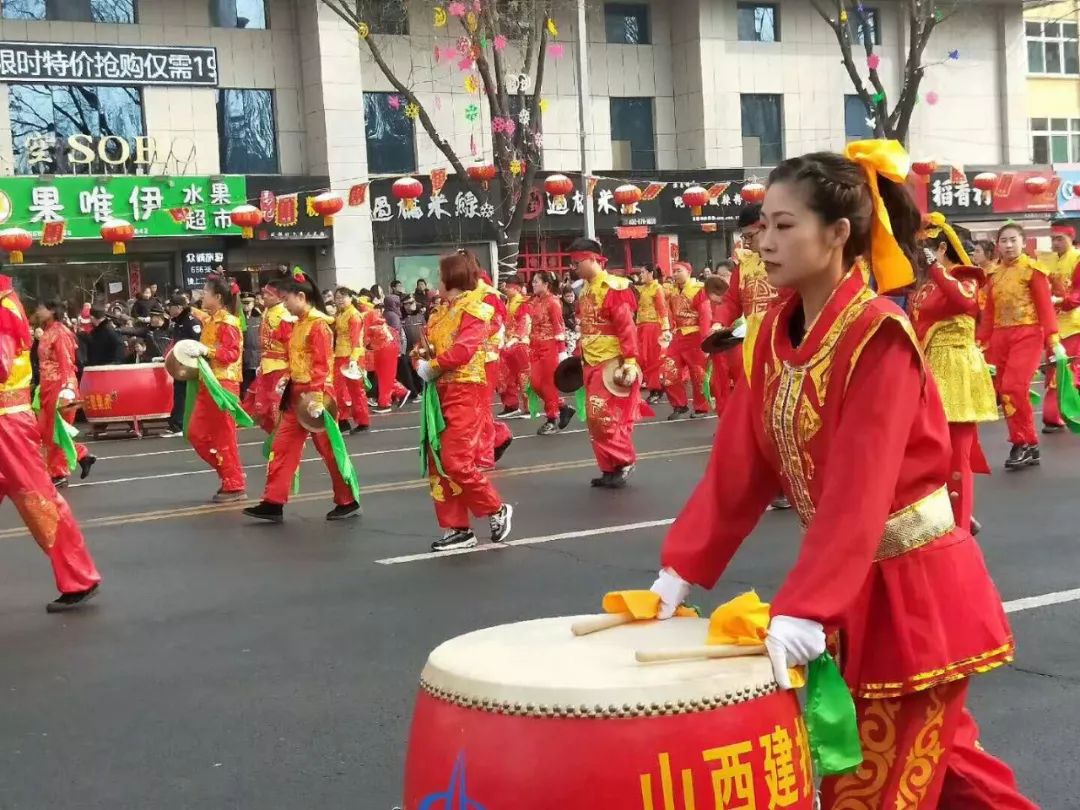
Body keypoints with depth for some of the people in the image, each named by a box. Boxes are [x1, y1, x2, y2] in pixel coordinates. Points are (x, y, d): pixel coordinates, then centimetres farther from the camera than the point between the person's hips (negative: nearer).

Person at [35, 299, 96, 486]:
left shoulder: (59, 332, -12)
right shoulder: (47, 333, 14)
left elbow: (66, 363, -18)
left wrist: (66, 390, -25)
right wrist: (41, 387, 16)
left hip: (59, 387, -9)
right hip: (49, 387, 9)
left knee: (55, 431, -1)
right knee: (45, 430, 11)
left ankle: (59, 474, 9)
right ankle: (83, 455, 16)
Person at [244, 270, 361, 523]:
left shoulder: (318, 324, -14)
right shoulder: (298, 324, 12)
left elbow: (322, 365, -19)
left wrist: (316, 398, -25)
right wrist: (292, 390, 17)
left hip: (315, 396, -9)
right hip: (298, 395, 9)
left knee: (329, 450, 1)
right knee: (282, 446, 5)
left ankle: (348, 502, 14)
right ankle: (273, 503, 7)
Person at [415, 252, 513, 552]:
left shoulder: (474, 309, -9)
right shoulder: (440, 312, 17)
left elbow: (463, 349, -22)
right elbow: (428, 347, 17)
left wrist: (432, 367, -14)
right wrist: (421, 361, -4)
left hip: (465, 392, -9)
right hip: (441, 392, 9)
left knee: (456, 461, -14)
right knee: (438, 463, 6)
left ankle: (496, 510, 5)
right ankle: (457, 528, 13)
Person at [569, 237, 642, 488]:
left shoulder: (612, 287, -14)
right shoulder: (585, 290, 12)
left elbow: (626, 327, -18)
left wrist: (630, 362, -21)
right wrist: (580, 357, 20)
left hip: (611, 363, -9)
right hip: (592, 364, 9)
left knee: (608, 417, -10)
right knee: (595, 419, 9)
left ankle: (624, 462, 5)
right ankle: (610, 468, 17)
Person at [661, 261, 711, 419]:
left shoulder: (699, 289, -11)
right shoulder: (672, 292, 10)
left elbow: (706, 316, -15)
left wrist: (704, 340, -19)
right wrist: (670, 331, 7)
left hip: (695, 337, -7)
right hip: (678, 337, 7)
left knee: (698, 374, 2)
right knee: (669, 372, 3)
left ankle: (701, 408, 14)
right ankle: (680, 405, 16)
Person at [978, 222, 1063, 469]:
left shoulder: (1033, 269, -2)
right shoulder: (994, 275, 14)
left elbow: (1045, 307, -8)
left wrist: (1053, 340, -15)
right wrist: (981, 344, 11)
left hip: (1027, 335, -6)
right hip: (1000, 338, 6)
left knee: (1013, 387, -18)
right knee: (1003, 391, 2)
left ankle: (1023, 443, -4)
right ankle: (1029, 446, 12)